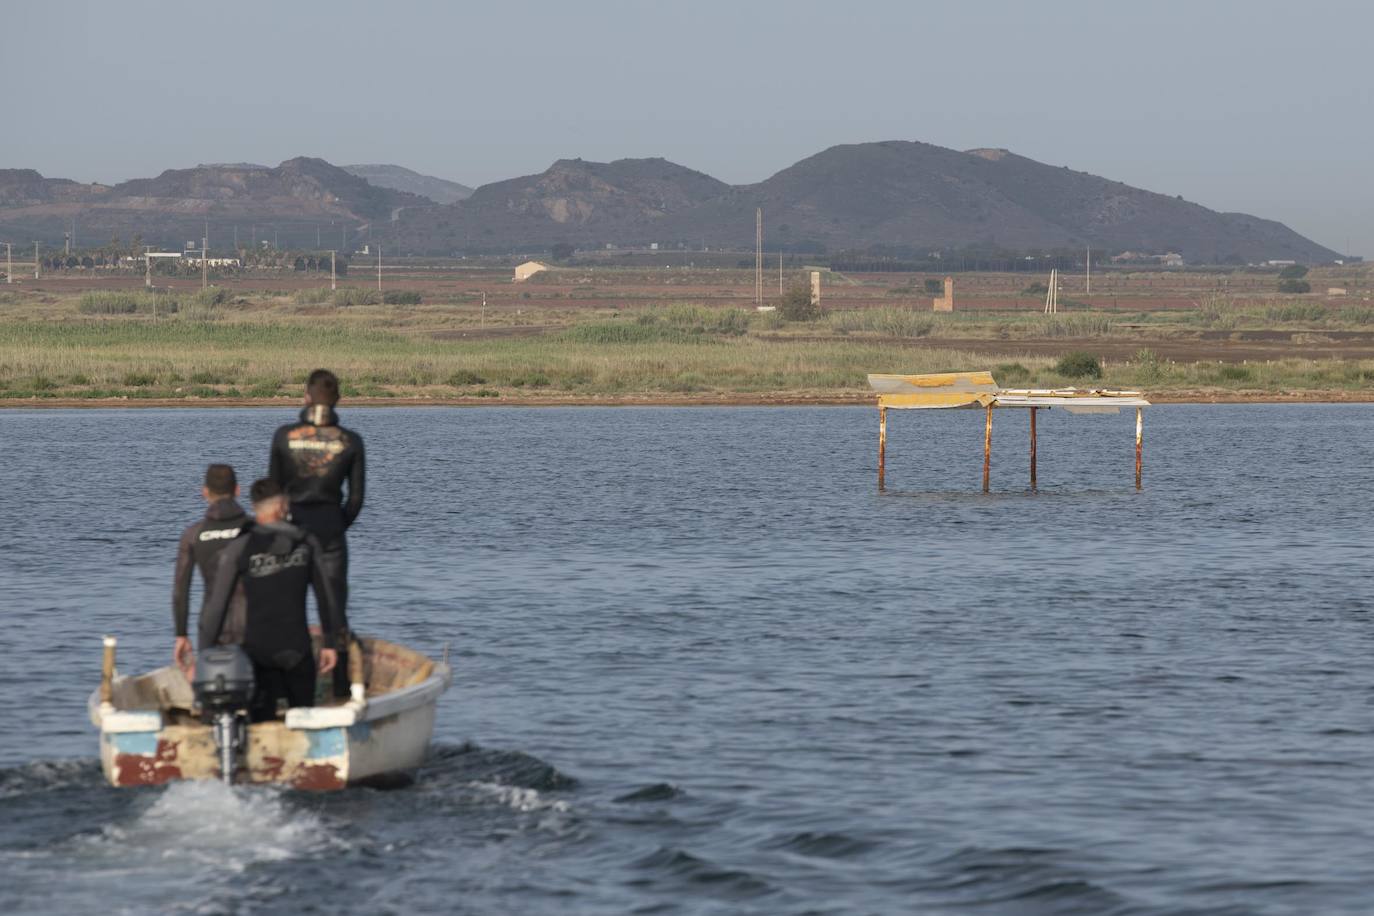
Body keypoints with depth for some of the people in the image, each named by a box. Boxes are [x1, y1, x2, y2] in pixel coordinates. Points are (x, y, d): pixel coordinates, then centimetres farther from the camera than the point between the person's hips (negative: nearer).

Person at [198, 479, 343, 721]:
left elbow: (216, 604, -8)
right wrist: (330, 642, 16)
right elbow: (326, 596, 6)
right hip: (297, 647, 2)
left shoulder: (238, 549, -8)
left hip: (258, 649, -2)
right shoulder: (306, 543, 0)